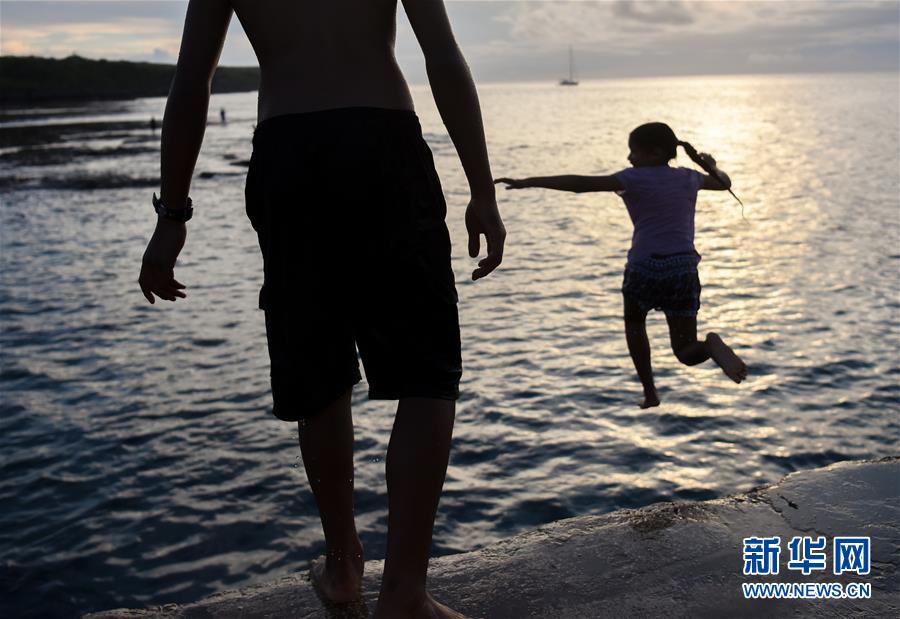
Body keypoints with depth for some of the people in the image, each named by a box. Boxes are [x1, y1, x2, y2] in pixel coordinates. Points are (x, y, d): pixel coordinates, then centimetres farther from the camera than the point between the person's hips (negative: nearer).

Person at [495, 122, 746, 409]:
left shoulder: (636, 178, -4)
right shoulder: (689, 178, 12)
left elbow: (581, 184, -12)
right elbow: (724, 183, 33)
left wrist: (528, 182, -12)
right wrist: (711, 166, 55)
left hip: (645, 266, -4)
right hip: (684, 269, 4)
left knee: (634, 325, 26)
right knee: (686, 351, 11)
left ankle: (650, 392, 20)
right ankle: (710, 345, -24)